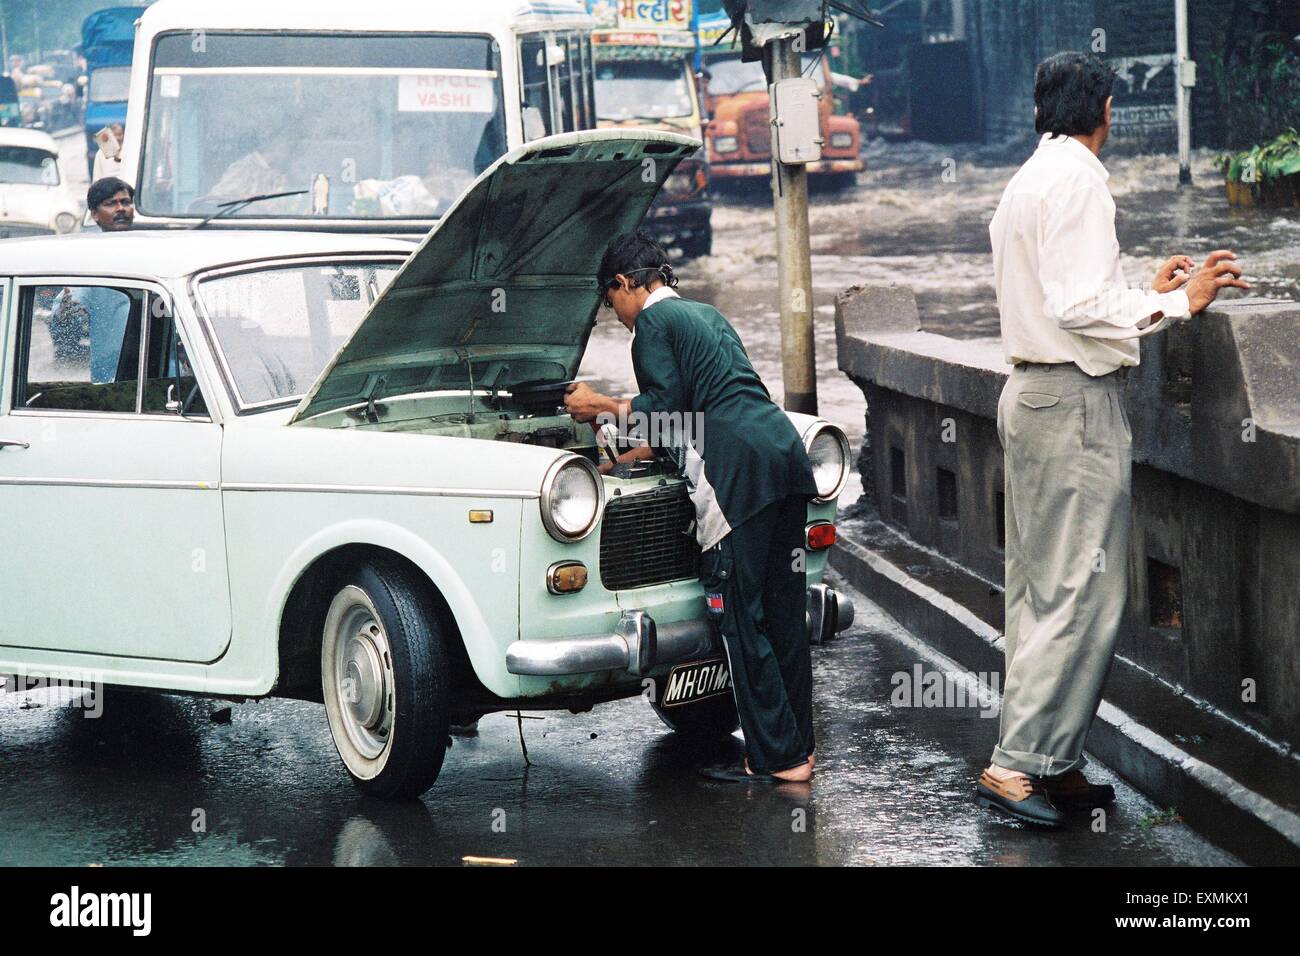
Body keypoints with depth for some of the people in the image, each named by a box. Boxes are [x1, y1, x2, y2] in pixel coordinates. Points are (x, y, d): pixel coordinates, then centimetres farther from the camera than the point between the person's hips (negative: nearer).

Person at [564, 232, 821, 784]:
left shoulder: (653, 320, 3)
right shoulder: (707, 315, 29)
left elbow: (667, 408, -5)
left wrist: (598, 406, 8)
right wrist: (626, 458, 36)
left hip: (738, 470, -9)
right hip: (783, 452, 9)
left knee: (738, 619, -4)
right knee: (783, 613, 12)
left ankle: (777, 759, -5)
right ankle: (798, 746, 17)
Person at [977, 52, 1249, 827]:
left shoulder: (1025, 183, 17)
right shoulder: (1078, 181, -13)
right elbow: (1080, 306, -21)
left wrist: (1148, 292, 26)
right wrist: (1178, 303, -14)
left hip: (1032, 393, 10)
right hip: (1077, 401, -10)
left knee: (1042, 588, 11)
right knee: (1085, 591, -8)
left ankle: (1050, 762, 15)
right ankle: (1018, 763, -8)